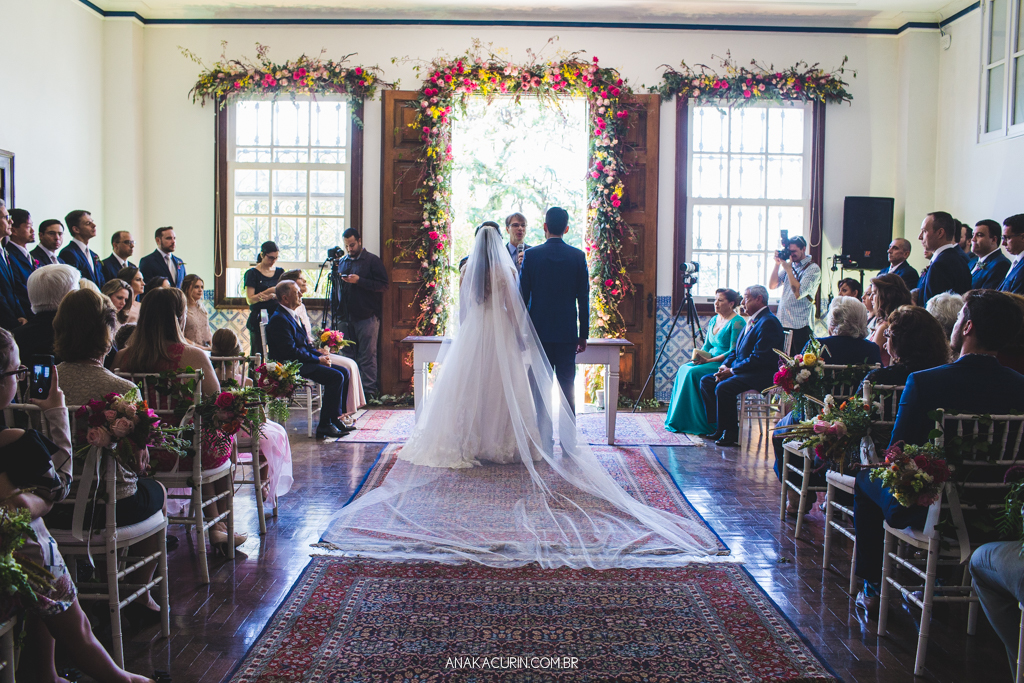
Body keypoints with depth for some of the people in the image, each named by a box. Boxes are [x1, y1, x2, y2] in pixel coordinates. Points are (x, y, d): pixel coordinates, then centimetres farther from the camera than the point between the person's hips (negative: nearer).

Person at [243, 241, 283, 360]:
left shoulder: (280, 272, 11)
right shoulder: (252, 273, -1)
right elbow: (250, 299, -7)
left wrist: (273, 296, -15)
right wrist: (269, 291, -19)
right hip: (258, 319, -3)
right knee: (258, 355, -2)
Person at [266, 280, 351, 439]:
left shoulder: (292, 316, 18)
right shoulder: (279, 319, -14)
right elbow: (291, 351, -21)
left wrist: (320, 355, 3)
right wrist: (317, 359, -15)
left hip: (303, 362, 10)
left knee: (344, 373, 2)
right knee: (336, 377, -22)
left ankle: (336, 418, 4)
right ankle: (325, 425, -18)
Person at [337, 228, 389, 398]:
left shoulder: (373, 260, 1)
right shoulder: (342, 262, 19)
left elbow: (383, 285, -10)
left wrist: (359, 281, -16)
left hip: (367, 316, -6)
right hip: (347, 316, 6)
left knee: (367, 355, -5)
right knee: (349, 355, 7)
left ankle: (369, 390, -1)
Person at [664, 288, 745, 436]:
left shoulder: (737, 323, -12)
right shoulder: (714, 320, 15)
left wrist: (708, 360, -22)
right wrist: (698, 356, -4)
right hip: (711, 360, 8)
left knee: (693, 372, -27)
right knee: (683, 369, -15)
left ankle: (694, 423, -19)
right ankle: (680, 422, -13)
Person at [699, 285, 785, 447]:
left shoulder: (768, 322, -15)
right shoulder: (752, 321, 18)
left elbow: (759, 358, -23)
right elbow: (736, 351, 22)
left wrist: (732, 371, -17)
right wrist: (725, 366, 2)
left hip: (761, 375, -11)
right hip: (743, 371, 11)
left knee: (723, 387, -30)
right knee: (706, 381, 3)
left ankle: (732, 433, -15)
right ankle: (721, 426, 4)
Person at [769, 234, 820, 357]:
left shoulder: (813, 269, -5)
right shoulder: (789, 265, 16)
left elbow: (798, 293, -16)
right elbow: (772, 285, 10)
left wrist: (788, 269, -14)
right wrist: (777, 264, 0)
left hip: (800, 325, -6)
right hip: (783, 323, 6)